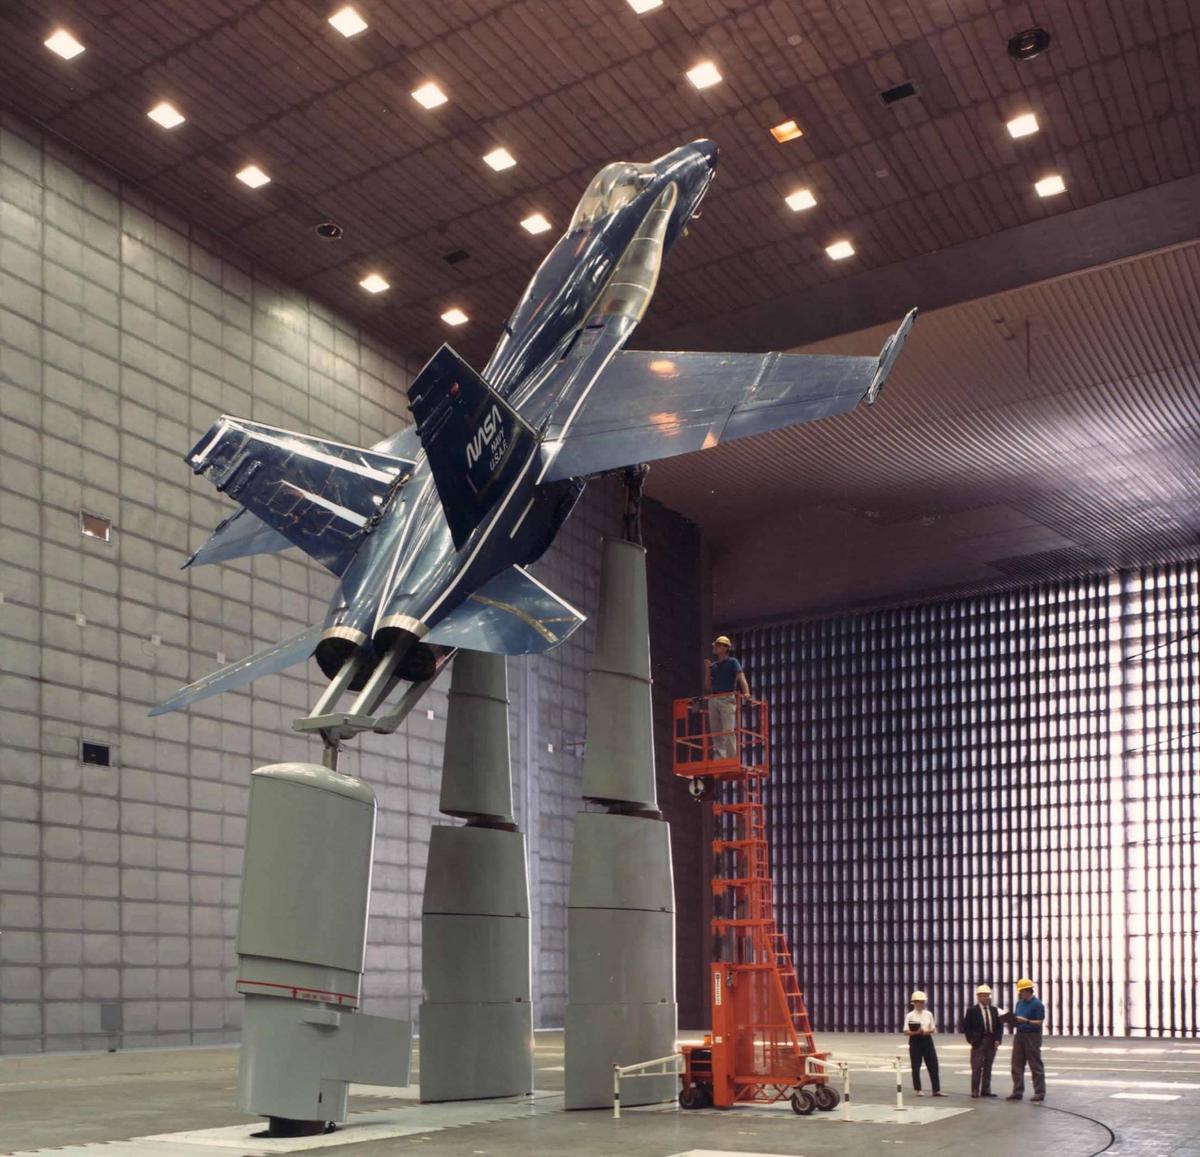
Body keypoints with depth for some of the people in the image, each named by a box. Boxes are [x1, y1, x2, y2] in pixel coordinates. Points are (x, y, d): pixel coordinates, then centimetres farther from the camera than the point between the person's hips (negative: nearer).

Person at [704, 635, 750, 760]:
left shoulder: (732, 662, 2)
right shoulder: (713, 665, 18)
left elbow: (741, 678, -13)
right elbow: (708, 686, 16)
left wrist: (746, 692, -31)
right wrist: (707, 670, 5)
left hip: (727, 698, -6)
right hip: (713, 699, 6)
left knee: (729, 731, -11)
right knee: (715, 731, 5)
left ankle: (731, 758, -11)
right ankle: (718, 759, 9)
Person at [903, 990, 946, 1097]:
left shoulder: (928, 1014, 7)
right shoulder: (910, 1016, -4)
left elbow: (933, 1029, 10)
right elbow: (906, 1032, -7)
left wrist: (928, 1031, -12)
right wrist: (916, 1032, -23)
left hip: (927, 1040, 3)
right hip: (915, 1041, -3)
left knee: (933, 1065, -1)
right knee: (916, 1067, 3)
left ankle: (936, 1090, 4)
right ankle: (918, 1090, 14)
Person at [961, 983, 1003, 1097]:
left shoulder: (995, 1011, 13)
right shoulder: (972, 1010, -1)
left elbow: (1000, 1026, 13)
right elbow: (966, 1027, -1)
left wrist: (997, 1039, 2)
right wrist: (971, 1040, -8)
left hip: (991, 1042, 4)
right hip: (978, 1042, -4)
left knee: (988, 1067, 7)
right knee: (977, 1067, -6)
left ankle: (986, 1090, 13)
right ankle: (975, 1091, -2)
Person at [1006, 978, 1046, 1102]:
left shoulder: (1037, 1004, -9)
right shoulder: (1019, 1003, 15)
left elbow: (1040, 1022, -13)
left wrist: (1026, 1021, -23)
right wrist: (1012, 1020, -2)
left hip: (1032, 1036, -7)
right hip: (1019, 1035, 7)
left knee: (1036, 1066, -2)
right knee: (1017, 1065, 6)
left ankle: (1040, 1092, 4)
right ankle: (1018, 1092, 10)